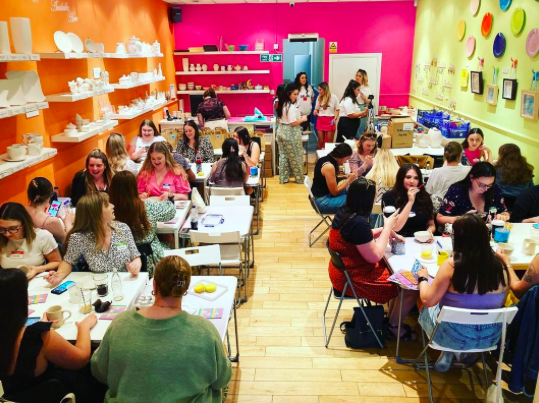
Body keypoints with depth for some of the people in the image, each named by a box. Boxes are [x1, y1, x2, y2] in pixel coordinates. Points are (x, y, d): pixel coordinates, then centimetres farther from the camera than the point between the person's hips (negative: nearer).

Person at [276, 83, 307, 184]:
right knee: (295, 156, 4)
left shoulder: (282, 104, 8)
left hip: (281, 131, 9)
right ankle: (299, 178, 15)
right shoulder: (292, 106, -21)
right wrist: (302, 119, -9)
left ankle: (283, 178, 17)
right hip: (290, 133, -9)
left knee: (283, 155, 12)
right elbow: (293, 123, -24)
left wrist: (298, 117, 13)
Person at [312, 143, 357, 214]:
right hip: (323, 201, -10)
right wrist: (349, 180, -9)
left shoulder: (325, 159, 5)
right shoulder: (329, 166, -23)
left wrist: (347, 179, 6)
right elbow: (334, 192, -17)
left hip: (322, 196, 10)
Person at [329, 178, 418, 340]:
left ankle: (392, 314, 30)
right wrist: (387, 227, -12)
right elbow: (375, 256, -21)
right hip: (353, 280, -9)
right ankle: (394, 325, 23)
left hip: (343, 270, 10)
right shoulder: (358, 222, -30)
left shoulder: (343, 212, -2)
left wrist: (385, 230, 0)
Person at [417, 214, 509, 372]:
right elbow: (500, 302, 4)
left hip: (454, 336, -4)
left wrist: (423, 278, 1)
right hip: (489, 337, 4)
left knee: (427, 309, 25)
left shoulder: (452, 265, -24)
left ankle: (448, 353, 15)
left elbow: (428, 300, -17)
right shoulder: (500, 265, -12)